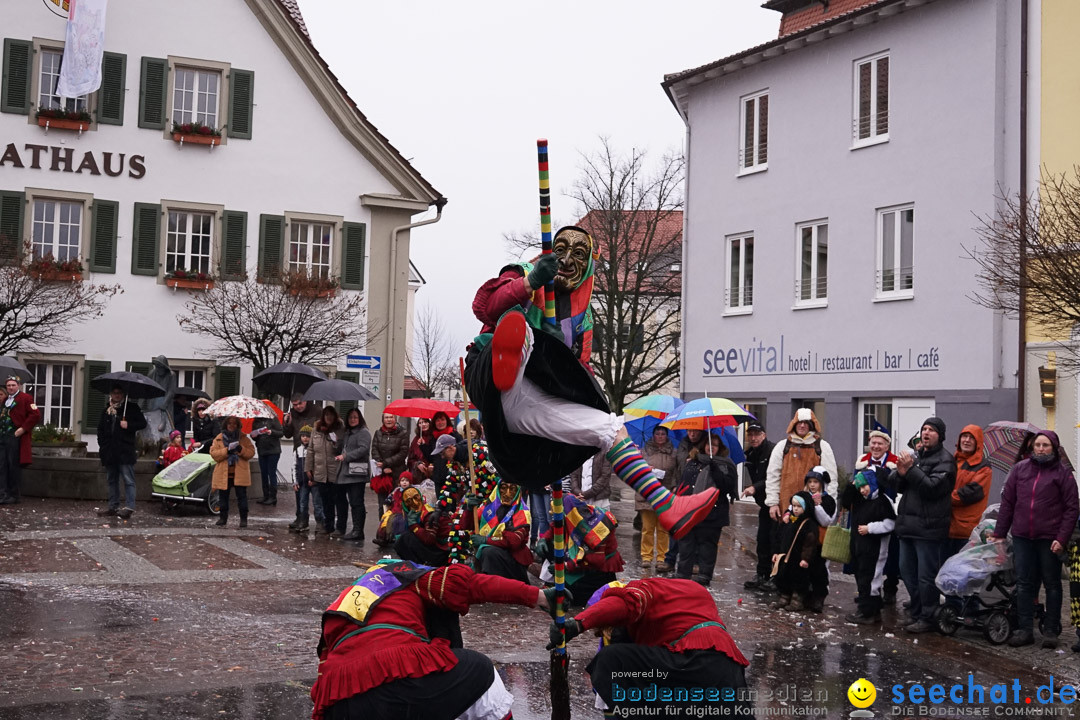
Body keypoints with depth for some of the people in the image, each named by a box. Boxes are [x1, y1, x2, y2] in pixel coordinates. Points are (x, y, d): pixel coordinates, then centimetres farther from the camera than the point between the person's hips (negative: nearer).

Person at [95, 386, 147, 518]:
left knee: (128, 480, -9)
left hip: (125, 451, -6)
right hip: (109, 452, 6)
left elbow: (142, 423, 2)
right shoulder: (106, 411, 17)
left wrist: (128, 425, -13)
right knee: (112, 480, 11)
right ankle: (113, 506, 17)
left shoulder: (131, 408, 4)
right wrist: (102, 445, 7)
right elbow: (100, 429, 20)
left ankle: (129, 507, -13)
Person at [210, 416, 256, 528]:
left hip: (240, 473, -1)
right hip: (224, 473, 1)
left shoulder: (244, 438, 6)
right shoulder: (219, 438, 6)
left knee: (242, 496, -3)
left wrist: (241, 449, -18)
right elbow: (213, 453, -5)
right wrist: (227, 450, -18)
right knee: (223, 496, 8)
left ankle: (243, 519, 3)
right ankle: (223, 518, 21)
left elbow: (251, 453, 0)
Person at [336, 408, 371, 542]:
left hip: (357, 474, -9)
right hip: (344, 473, 9)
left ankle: (357, 531, -8)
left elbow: (363, 449, -18)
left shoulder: (363, 432, -5)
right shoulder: (346, 433, 23)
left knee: (356, 502, -9)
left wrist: (346, 457, -17)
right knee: (341, 500, 11)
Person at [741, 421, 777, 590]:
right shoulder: (750, 454, 11)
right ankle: (762, 575, 18)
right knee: (763, 539, 10)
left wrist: (755, 488, -26)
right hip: (765, 503, 8)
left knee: (774, 540, -8)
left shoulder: (773, 450, -16)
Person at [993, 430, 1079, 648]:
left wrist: (1062, 538, -12)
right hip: (1022, 537, 3)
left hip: (1049, 539, -3)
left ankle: (1051, 631, 14)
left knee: (1052, 585, 7)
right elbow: (1007, 502, 10)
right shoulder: (1019, 469, 8)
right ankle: (1024, 630, 10)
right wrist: (999, 533, 7)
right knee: (1024, 584, 5)